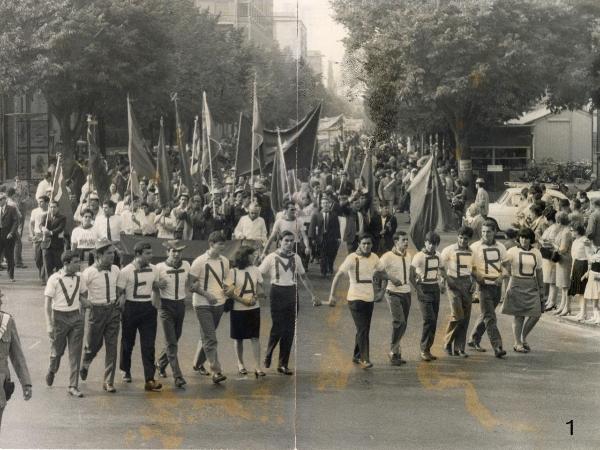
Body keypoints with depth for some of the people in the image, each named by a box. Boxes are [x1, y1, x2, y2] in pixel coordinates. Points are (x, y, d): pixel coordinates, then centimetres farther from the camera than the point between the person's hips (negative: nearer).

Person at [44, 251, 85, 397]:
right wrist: (49, 325, -12)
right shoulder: (54, 279, -11)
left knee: (75, 354, 1)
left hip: (76, 317, 3)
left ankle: (73, 386, 7)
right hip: (60, 317, -3)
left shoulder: (79, 277, 1)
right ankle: (52, 371, 42)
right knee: (57, 351, 8)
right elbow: (48, 304, -8)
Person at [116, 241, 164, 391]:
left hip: (148, 308, 3)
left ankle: (149, 380, -8)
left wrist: (159, 285, -2)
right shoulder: (126, 271, -10)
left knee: (148, 345, -4)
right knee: (128, 342, 14)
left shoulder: (153, 269, 6)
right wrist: (121, 311, -17)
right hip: (131, 308, -3)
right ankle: (126, 370, 39)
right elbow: (119, 293, -7)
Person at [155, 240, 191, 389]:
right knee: (171, 343, -8)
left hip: (181, 305, 5)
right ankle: (178, 376, -10)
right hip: (166, 306, -5)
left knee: (175, 339, 16)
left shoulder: (186, 265, 2)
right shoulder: (160, 267, -9)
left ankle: (161, 362, 42)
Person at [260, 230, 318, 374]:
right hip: (277, 294, -4)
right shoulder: (271, 257, -4)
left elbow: (303, 277, 16)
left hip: (292, 294, 4)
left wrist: (313, 295, 14)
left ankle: (283, 364, 9)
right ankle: (268, 356, 19)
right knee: (278, 328, -8)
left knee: (289, 330, 2)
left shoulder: (296, 258, 8)